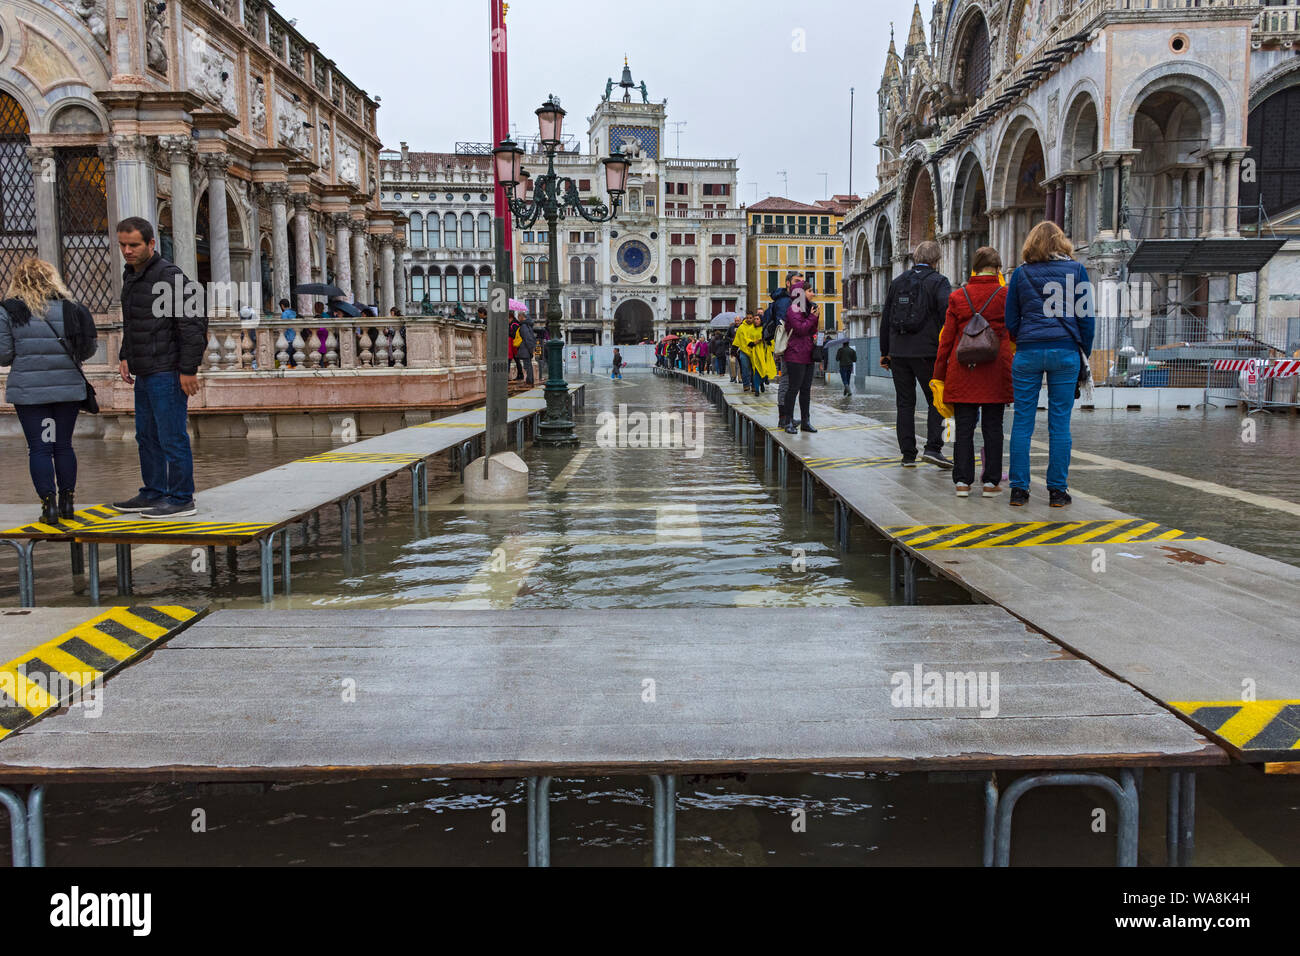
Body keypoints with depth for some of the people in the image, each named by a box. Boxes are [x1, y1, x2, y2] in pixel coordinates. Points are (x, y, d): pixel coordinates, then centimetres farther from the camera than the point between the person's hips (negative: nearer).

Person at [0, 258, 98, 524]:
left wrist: (25, 356, 14)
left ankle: (49, 504, 2)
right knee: (63, 445, 12)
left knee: (39, 447, 4)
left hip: (28, 390, -2)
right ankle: (67, 502, 16)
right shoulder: (70, 308, 1)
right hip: (68, 387, 2)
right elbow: (88, 349, 2)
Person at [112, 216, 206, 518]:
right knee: (147, 436, 15)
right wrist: (125, 356, 20)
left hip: (167, 373, -10)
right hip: (144, 372, 10)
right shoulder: (130, 276, 15)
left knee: (172, 437, -5)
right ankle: (154, 493, 26)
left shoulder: (169, 276, -14)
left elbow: (194, 323, -19)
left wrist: (189, 369, -20)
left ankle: (181, 499, 2)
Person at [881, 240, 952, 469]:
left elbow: (885, 319, 14)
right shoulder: (938, 282, -3)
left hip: (898, 353, 4)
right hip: (926, 351, -4)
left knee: (905, 403, 7)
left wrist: (885, 352, 18)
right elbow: (948, 315, -14)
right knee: (936, 401, 5)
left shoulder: (897, 282, 12)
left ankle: (908, 454, 7)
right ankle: (933, 447, -8)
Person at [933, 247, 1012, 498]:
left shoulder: (958, 296, 3)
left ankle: (962, 481, 4)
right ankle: (991, 482, 7)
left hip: (962, 370, 1)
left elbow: (947, 338, 4)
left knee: (964, 427, 4)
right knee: (993, 427, 5)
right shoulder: (1006, 296, 1)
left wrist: (939, 374, 9)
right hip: (995, 371, -1)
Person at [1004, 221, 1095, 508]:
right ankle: (1057, 491, 7)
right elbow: (1086, 316, 3)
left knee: (1022, 422, 4)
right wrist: (1085, 354, 11)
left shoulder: (1021, 273, 6)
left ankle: (1019, 489, 5)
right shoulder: (1075, 269, 5)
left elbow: (1011, 320, 7)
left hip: (1028, 352, 0)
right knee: (1060, 423, 3)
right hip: (1065, 352, 0)